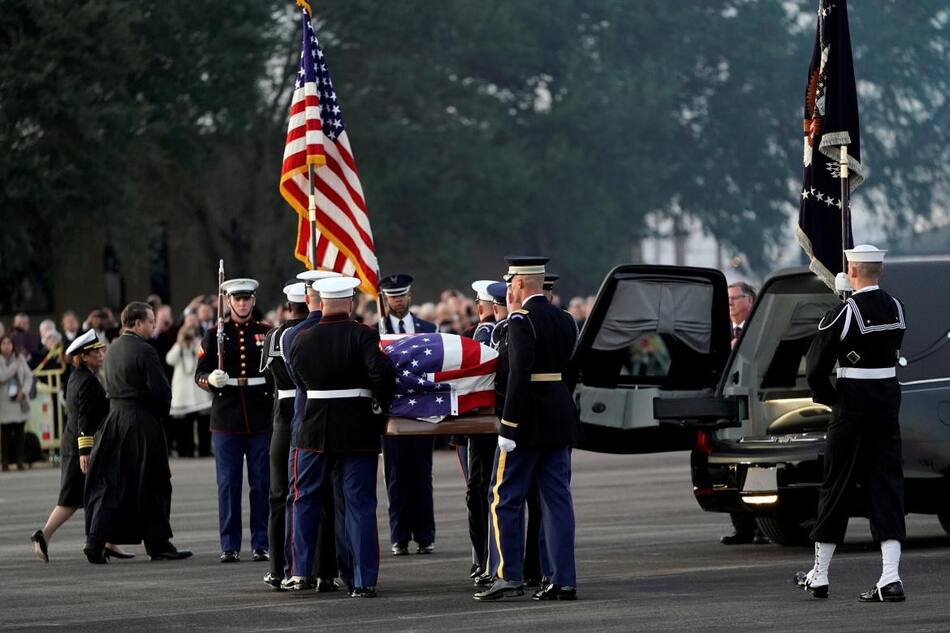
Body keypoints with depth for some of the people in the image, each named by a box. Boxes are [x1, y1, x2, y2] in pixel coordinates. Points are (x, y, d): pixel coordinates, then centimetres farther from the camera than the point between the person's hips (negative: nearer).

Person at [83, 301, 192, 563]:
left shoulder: (113, 349, 11)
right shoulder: (144, 351, -14)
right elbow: (160, 389, -17)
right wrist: (161, 411, 4)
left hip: (114, 417, 7)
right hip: (142, 423, -7)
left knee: (110, 485, 7)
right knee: (151, 486, 3)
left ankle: (95, 542, -2)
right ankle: (158, 544, 10)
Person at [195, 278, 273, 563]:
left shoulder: (266, 333, 8)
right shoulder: (215, 335, 7)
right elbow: (199, 374, 6)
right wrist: (211, 379, -17)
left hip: (261, 419, 0)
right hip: (226, 420, 0)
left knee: (262, 483, 2)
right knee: (228, 485, 1)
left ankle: (261, 544, 8)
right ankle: (230, 547, 6)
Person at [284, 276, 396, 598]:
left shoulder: (302, 339, 0)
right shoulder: (364, 336, -10)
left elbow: (299, 378, 10)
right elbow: (383, 372, -22)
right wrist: (381, 404, -6)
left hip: (314, 429, 2)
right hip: (358, 432, -2)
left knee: (305, 499, 16)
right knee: (360, 504, 2)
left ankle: (300, 571, 18)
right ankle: (363, 580, -1)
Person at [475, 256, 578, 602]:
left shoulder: (521, 320, -14)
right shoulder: (564, 320, 11)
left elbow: (519, 376, -20)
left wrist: (507, 427, -19)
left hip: (528, 421, -7)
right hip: (561, 420, 7)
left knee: (505, 498, 2)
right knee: (558, 499, 7)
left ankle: (507, 575, 0)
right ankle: (564, 580, 4)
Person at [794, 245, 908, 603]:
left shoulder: (843, 314, -15)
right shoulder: (896, 309, 4)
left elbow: (815, 368, -13)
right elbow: (893, 354, 11)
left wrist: (828, 398, 4)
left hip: (853, 404, -4)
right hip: (889, 401, 5)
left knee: (837, 485, 6)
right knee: (887, 483, 3)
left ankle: (819, 576, 17)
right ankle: (890, 577, -9)